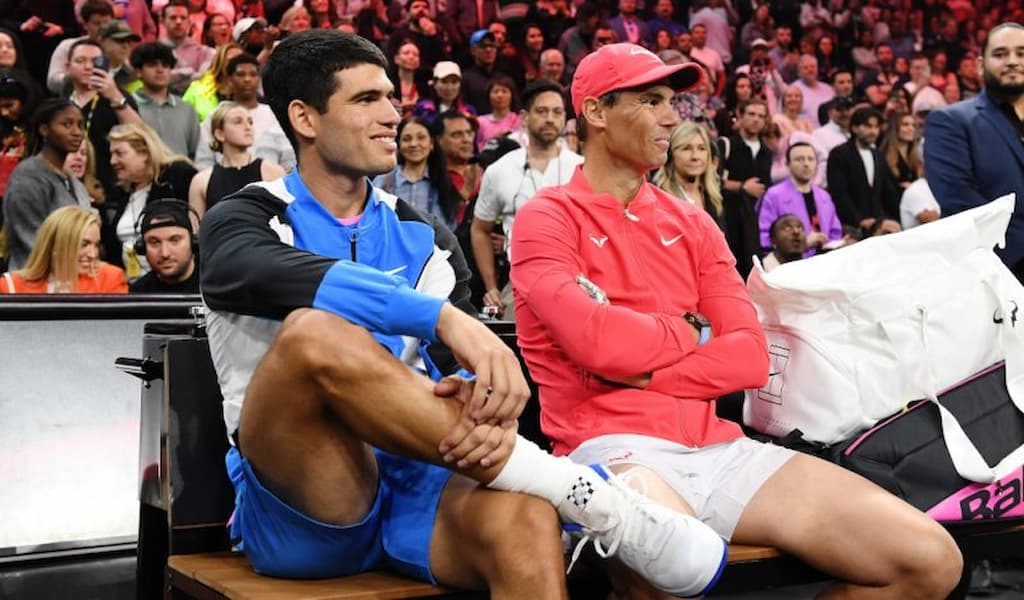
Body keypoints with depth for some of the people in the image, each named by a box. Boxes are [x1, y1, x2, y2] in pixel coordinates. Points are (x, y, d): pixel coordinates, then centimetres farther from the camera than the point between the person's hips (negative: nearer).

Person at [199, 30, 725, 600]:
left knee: (520, 517, -34)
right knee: (314, 329, -32)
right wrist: (443, 315, -36)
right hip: (297, 509, -2)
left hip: (413, 484, 2)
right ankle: (580, 488, -28)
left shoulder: (423, 239, 14)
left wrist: (488, 408, -24)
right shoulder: (244, 221, 2)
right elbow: (279, 279, -23)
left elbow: (462, 363, 1)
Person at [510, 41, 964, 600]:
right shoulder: (547, 218, 2)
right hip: (614, 447, -6)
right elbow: (596, 343, -16)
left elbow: (750, 357, 6)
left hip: (717, 446, 6)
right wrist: (690, 334, 1)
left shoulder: (692, 223, 18)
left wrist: (641, 371, -7)